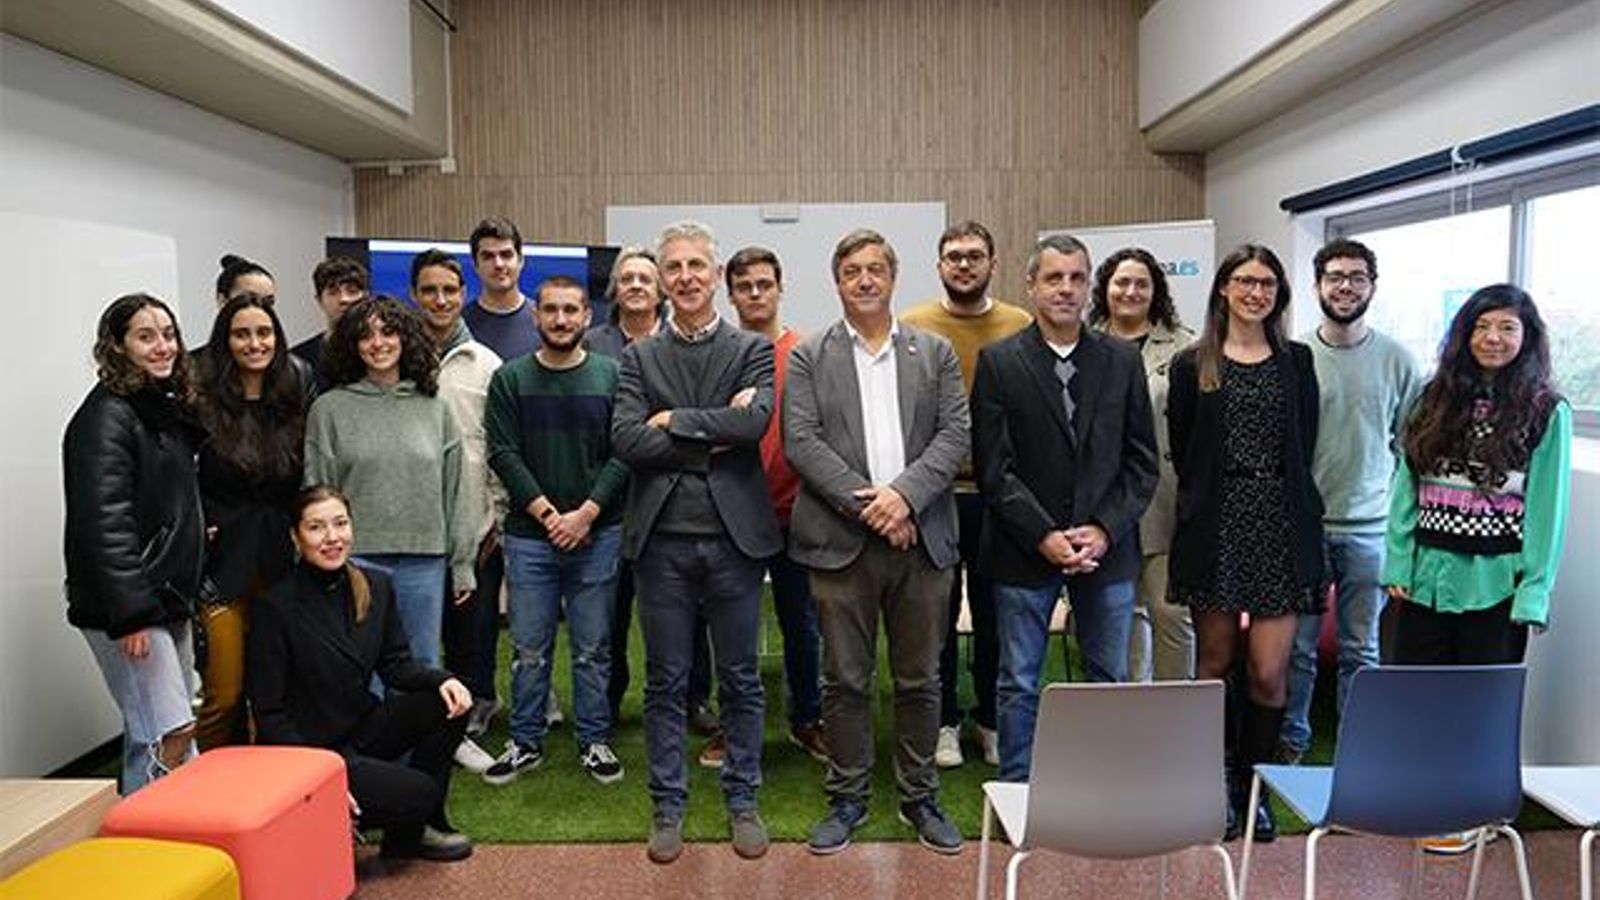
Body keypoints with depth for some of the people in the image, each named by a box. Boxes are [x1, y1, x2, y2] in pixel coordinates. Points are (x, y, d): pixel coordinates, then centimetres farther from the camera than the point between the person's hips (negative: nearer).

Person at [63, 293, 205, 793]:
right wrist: (131, 613, -23)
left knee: (152, 732, 14)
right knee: (170, 735, -10)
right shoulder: (105, 417, -13)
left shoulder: (168, 409, 14)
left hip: (168, 596, 9)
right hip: (127, 605, -9)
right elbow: (103, 522, -20)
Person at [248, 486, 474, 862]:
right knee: (420, 793, -21)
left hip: (363, 727, 7)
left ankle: (422, 826, 2)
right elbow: (268, 713, -13)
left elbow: (396, 664, 6)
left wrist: (442, 680, -15)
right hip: (309, 747, -6)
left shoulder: (376, 586, 1)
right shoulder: (275, 607, -17)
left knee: (449, 703, -14)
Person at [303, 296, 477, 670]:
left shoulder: (434, 408, 8)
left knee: (422, 669, 11)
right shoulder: (329, 409, 2)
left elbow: (457, 489, 8)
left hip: (425, 561, 2)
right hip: (356, 559, -2)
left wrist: (463, 564, 6)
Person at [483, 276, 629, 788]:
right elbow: (503, 453, -2)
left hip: (597, 532, 0)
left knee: (593, 648, 8)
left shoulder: (610, 376, 2)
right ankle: (526, 742, 22)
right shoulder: (510, 379, 4)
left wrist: (586, 513, -11)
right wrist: (545, 512, -11)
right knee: (529, 648, 8)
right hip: (529, 534, 0)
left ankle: (594, 741, 21)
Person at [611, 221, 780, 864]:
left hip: (734, 534, -1)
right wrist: (713, 437, -12)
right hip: (662, 539, 1)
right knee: (665, 682, 10)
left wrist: (674, 421, -10)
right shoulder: (639, 358, 7)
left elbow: (755, 424, -14)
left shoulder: (754, 351, 4)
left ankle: (743, 802, 24)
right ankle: (668, 806, 23)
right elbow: (625, 440, -7)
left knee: (741, 679, 9)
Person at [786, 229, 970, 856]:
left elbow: (956, 435, 1)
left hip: (922, 539, 2)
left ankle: (920, 797, 27)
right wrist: (864, 504, -14)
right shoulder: (808, 357, 5)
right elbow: (800, 441, -5)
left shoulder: (935, 353, 10)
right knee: (845, 681, 7)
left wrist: (904, 493, -14)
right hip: (841, 540, -1)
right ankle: (847, 798, 23)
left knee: (919, 680, 11)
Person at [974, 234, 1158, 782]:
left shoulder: (1123, 360, 6)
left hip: (1106, 550, 3)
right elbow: (993, 467, -7)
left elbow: (1141, 461, 4)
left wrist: (1105, 530, -8)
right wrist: (1044, 536, -13)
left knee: (1110, 681, 12)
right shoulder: (998, 362, -2)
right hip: (1024, 552, -2)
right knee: (1020, 683, 7)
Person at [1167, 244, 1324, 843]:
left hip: (1282, 524, 1)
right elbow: (1181, 452, 4)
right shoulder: (1192, 366, 4)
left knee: (1270, 673, -1)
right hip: (1216, 525, -1)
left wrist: (1297, 510, 5)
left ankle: (1251, 786, 16)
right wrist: (1205, 505, 1)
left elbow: (1304, 447, 10)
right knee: (1215, 662, 8)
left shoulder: (1297, 361, 11)